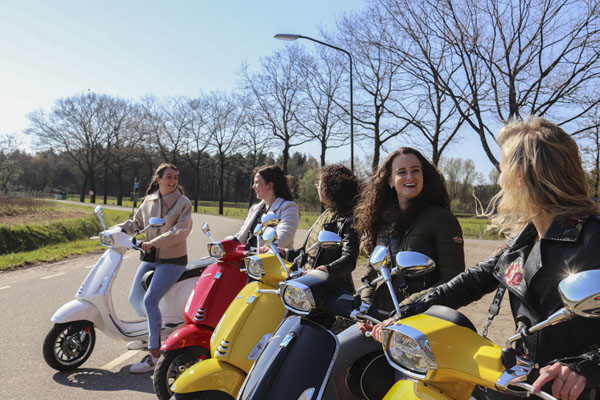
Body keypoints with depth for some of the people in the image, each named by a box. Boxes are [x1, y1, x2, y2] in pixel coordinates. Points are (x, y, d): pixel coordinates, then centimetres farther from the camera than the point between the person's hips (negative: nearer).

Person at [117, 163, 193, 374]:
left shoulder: (183, 203, -8)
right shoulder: (149, 201, 7)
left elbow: (181, 230, -21)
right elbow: (137, 223, 18)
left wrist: (153, 242, -27)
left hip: (172, 260, -6)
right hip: (150, 258, 7)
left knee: (150, 300, -18)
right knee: (135, 299, 11)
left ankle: (154, 356, -12)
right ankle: (153, 333, 37)